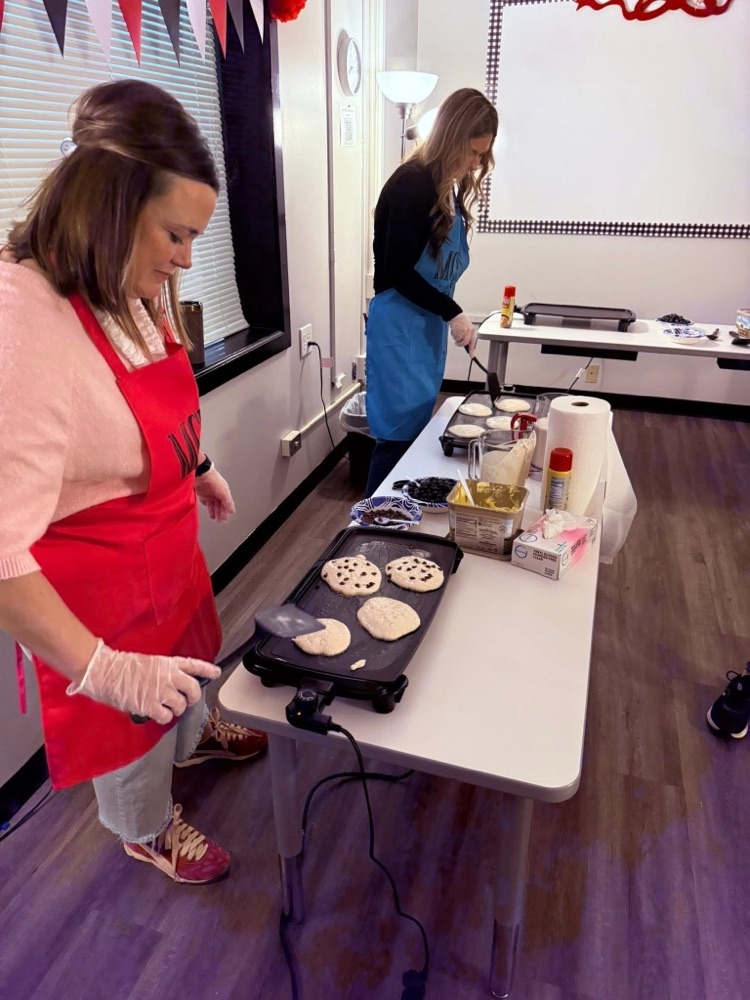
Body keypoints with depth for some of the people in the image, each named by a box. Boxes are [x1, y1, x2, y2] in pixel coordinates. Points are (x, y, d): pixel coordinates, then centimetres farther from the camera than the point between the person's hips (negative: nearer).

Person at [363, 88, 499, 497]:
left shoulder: (449, 187, 10)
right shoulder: (411, 183, -15)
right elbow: (396, 272, -18)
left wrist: (447, 316, 10)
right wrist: (452, 313, -16)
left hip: (428, 324, 9)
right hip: (399, 327, -9)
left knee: (420, 431, 12)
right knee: (399, 436, -5)